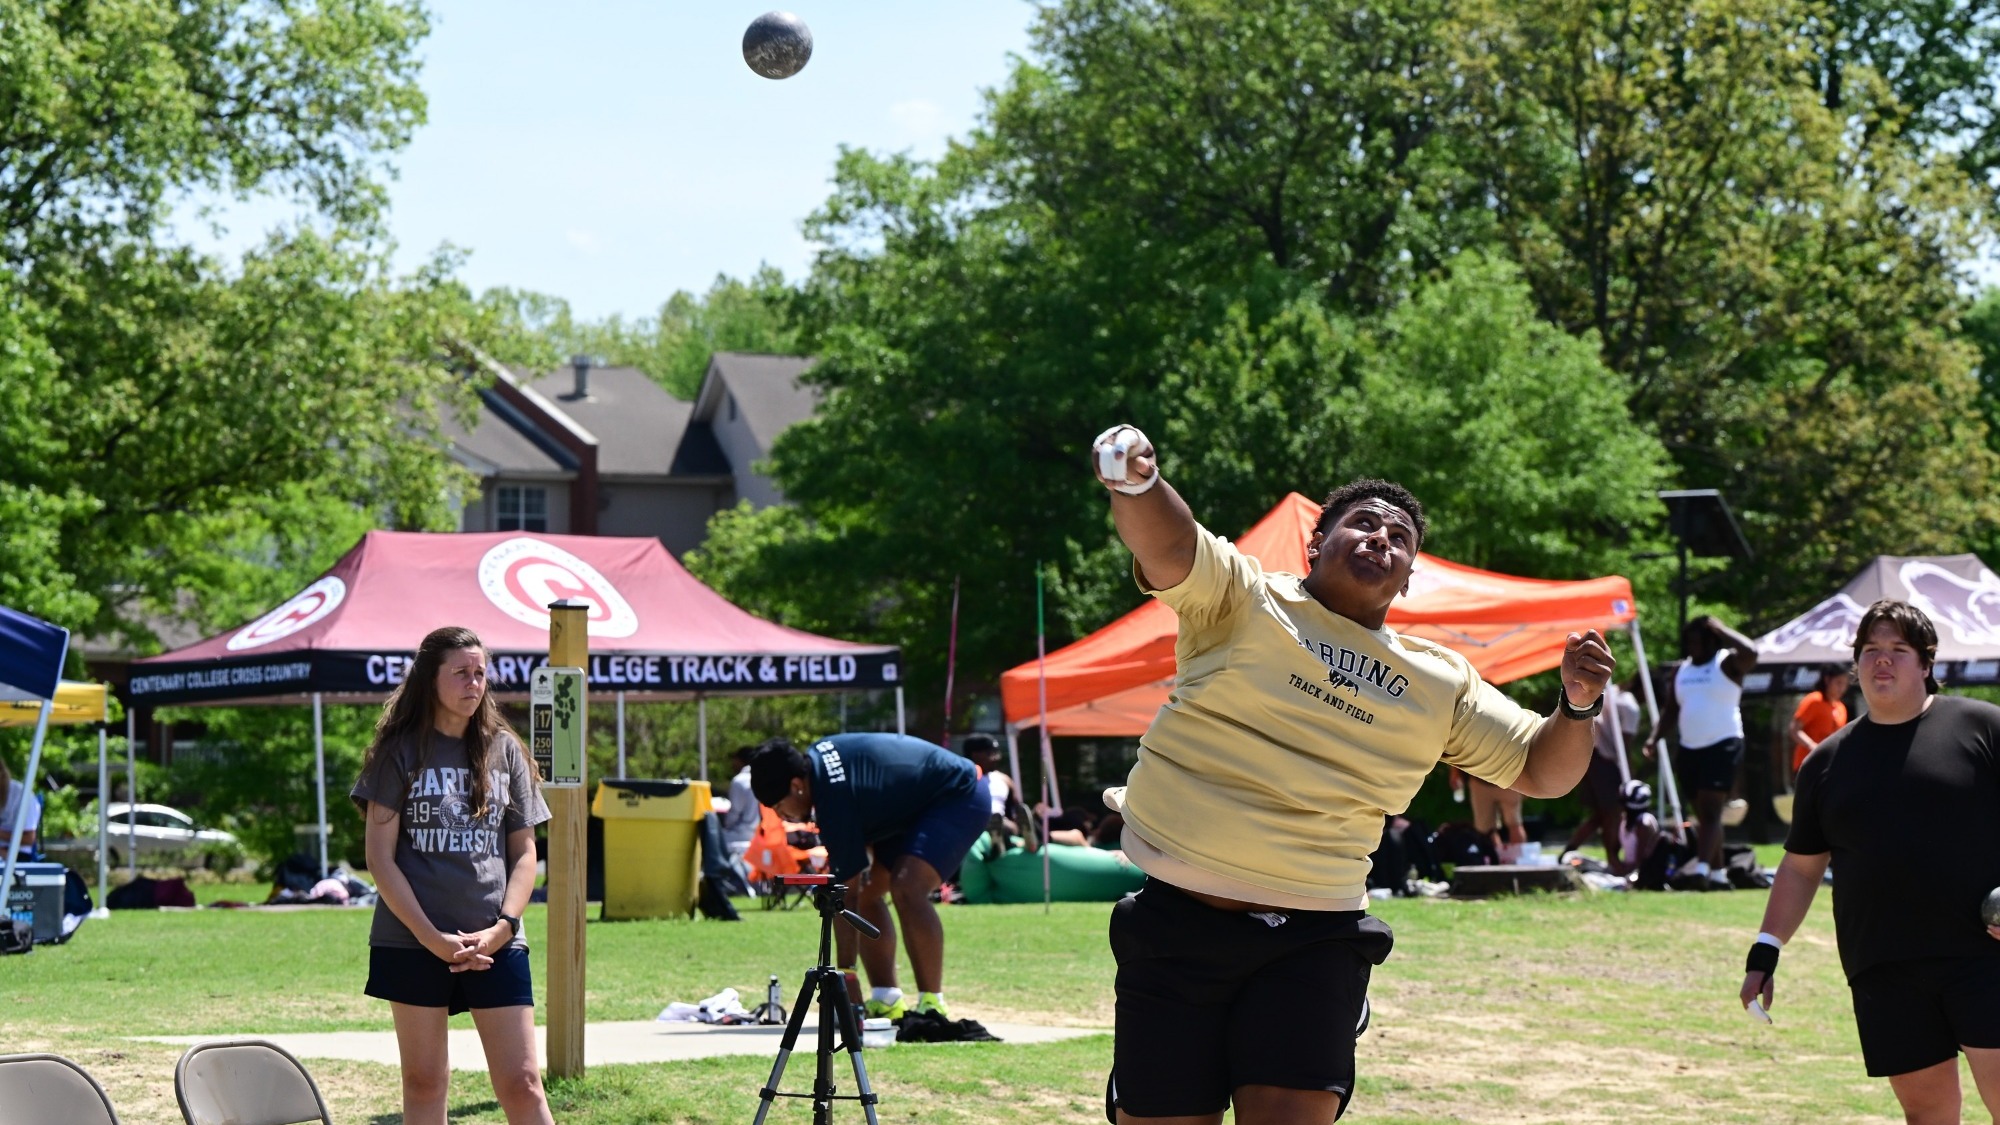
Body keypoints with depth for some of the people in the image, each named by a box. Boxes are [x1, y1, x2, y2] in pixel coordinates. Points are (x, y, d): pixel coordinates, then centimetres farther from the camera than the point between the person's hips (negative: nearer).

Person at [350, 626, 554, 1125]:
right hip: (413, 942, -2)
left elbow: (524, 852, 10)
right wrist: (431, 937, -11)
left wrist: (502, 927, -6)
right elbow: (379, 855, -3)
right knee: (424, 1083, 4)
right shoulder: (401, 752, 1)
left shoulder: (504, 751, 9)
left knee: (522, 1083, -3)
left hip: (494, 944, 2)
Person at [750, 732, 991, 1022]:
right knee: (866, 892, 4)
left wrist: (845, 974, -27)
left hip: (959, 797, -11)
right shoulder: (816, 757, -5)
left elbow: (844, 899, -29)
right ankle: (886, 1000, 6)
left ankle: (932, 1005, -24)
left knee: (906, 889, -30)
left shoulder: (836, 797, -31)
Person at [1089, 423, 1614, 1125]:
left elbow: (1540, 771, 18)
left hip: (1314, 941, 2)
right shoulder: (1243, 600, 3)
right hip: (1180, 922, -2)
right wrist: (1134, 484, -39)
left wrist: (1578, 704, -4)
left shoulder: (1441, 682, 15)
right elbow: (1168, 546, -16)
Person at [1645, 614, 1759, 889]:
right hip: (1690, 750, 7)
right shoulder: (1681, 670, 14)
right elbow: (1671, 709, 19)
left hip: (1722, 746, -7)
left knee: (1710, 811, -16)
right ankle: (1718, 873, 17)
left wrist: (1720, 629, -17)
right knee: (1704, 813, 11)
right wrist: (1656, 738, 4)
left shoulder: (1727, 663, -4)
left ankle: (1701, 869, -26)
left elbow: (1750, 653, -27)